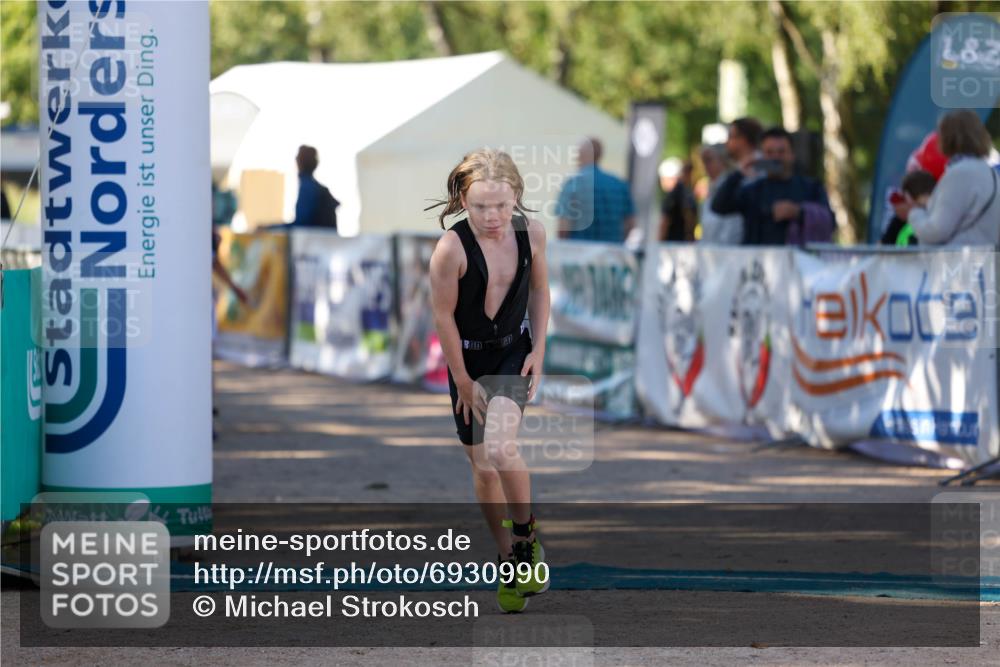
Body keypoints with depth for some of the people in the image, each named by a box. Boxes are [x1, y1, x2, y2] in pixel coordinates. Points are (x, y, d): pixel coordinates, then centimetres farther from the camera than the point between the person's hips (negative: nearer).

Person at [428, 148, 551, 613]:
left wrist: (539, 350, 0)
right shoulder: (451, 248, -25)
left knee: (500, 449, -23)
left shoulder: (530, 232, -14)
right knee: (482, 466, 8)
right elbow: (444, 317, -14)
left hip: (514, 351, 0)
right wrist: (463, 381, -8)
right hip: (468, 357, 0)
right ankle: (509, 559, 26)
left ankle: (525, 536, 1)